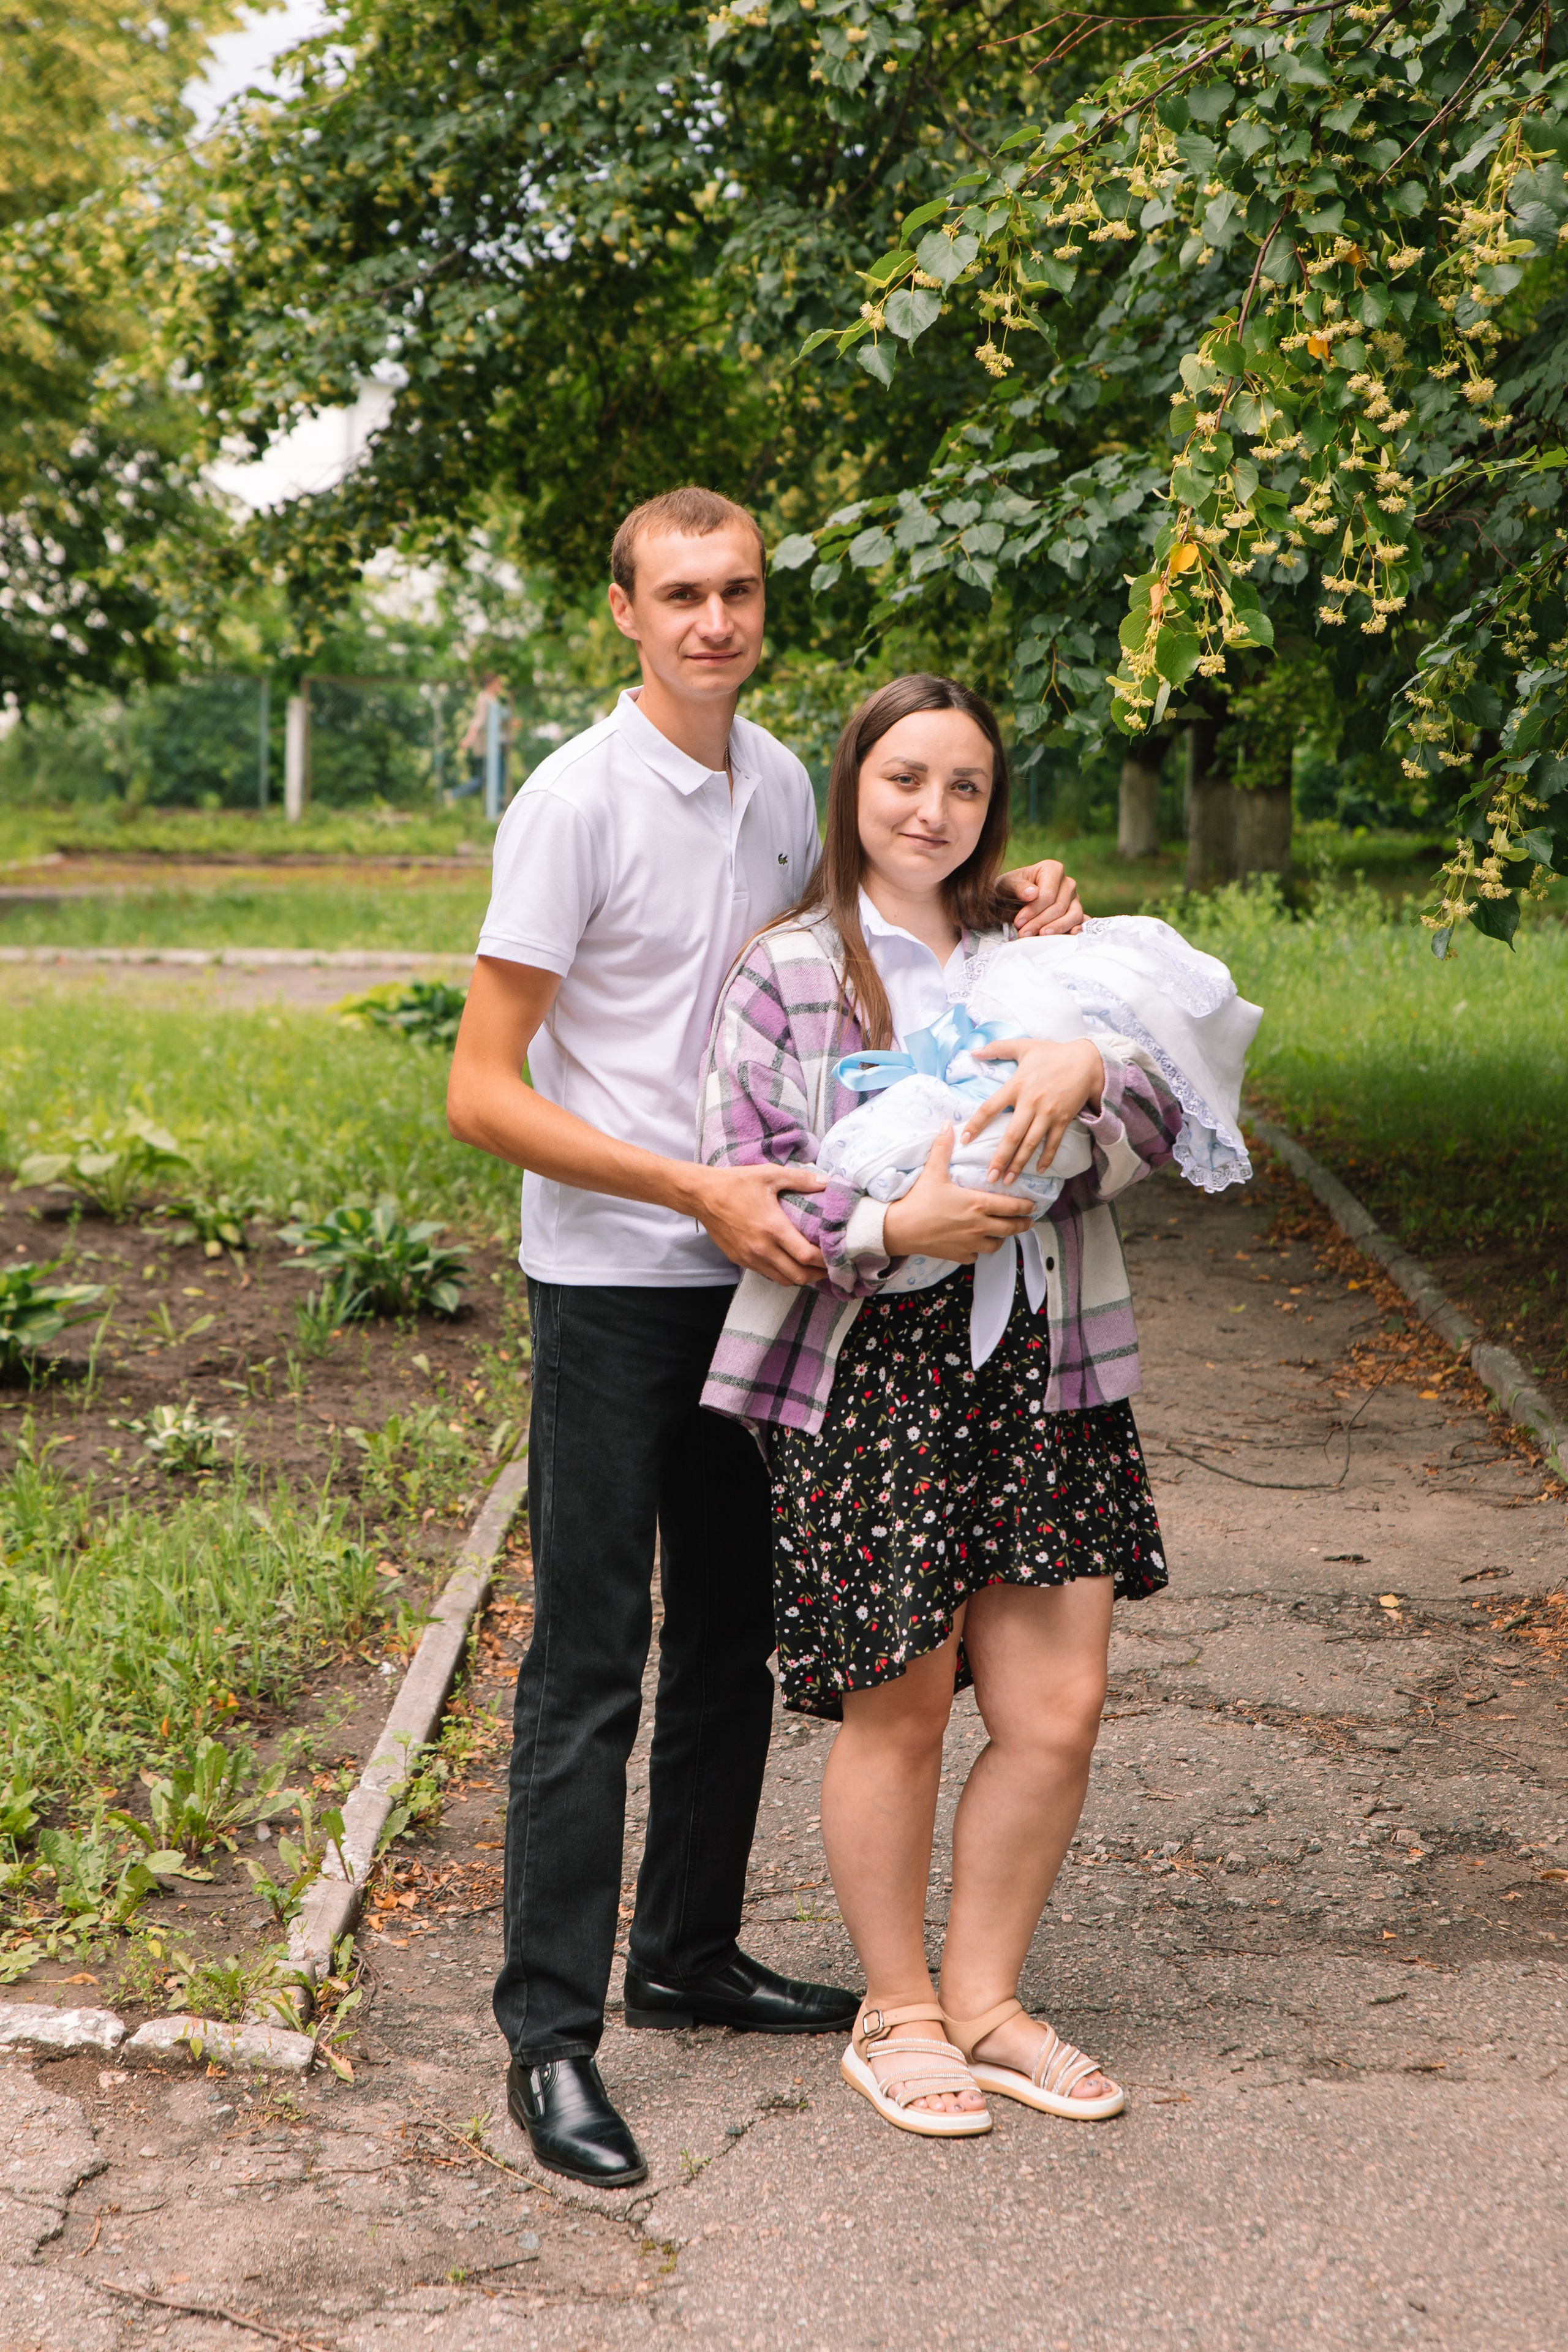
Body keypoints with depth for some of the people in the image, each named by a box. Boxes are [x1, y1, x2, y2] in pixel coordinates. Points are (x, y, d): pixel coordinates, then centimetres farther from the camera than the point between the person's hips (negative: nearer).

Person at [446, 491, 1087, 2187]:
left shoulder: (781, 784, 7)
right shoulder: (576, 802, -14)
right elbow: (483, 1094, -15)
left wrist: (1004, 917, 5)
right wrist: (700, 1192, -20)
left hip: (750, 1272, 7)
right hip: (611, 1282, -7)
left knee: (732, 1642, 15)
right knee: (590, 1660, -4)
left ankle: (689, 1956, 30)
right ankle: (550, 2032, 5)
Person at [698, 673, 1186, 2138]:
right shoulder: (785, 976, 1)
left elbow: (1160, 1132, 3)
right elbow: (743, 1188, -4)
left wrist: (1092, 1071, -19)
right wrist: (894, 1227, -20)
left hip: (1043, 1372, 4)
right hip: (870, 1376, -4)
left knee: (1056, 1712, 3)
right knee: (897, 1712, 5)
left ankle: (984, 2001, 23)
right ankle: (895, 2014, 25)